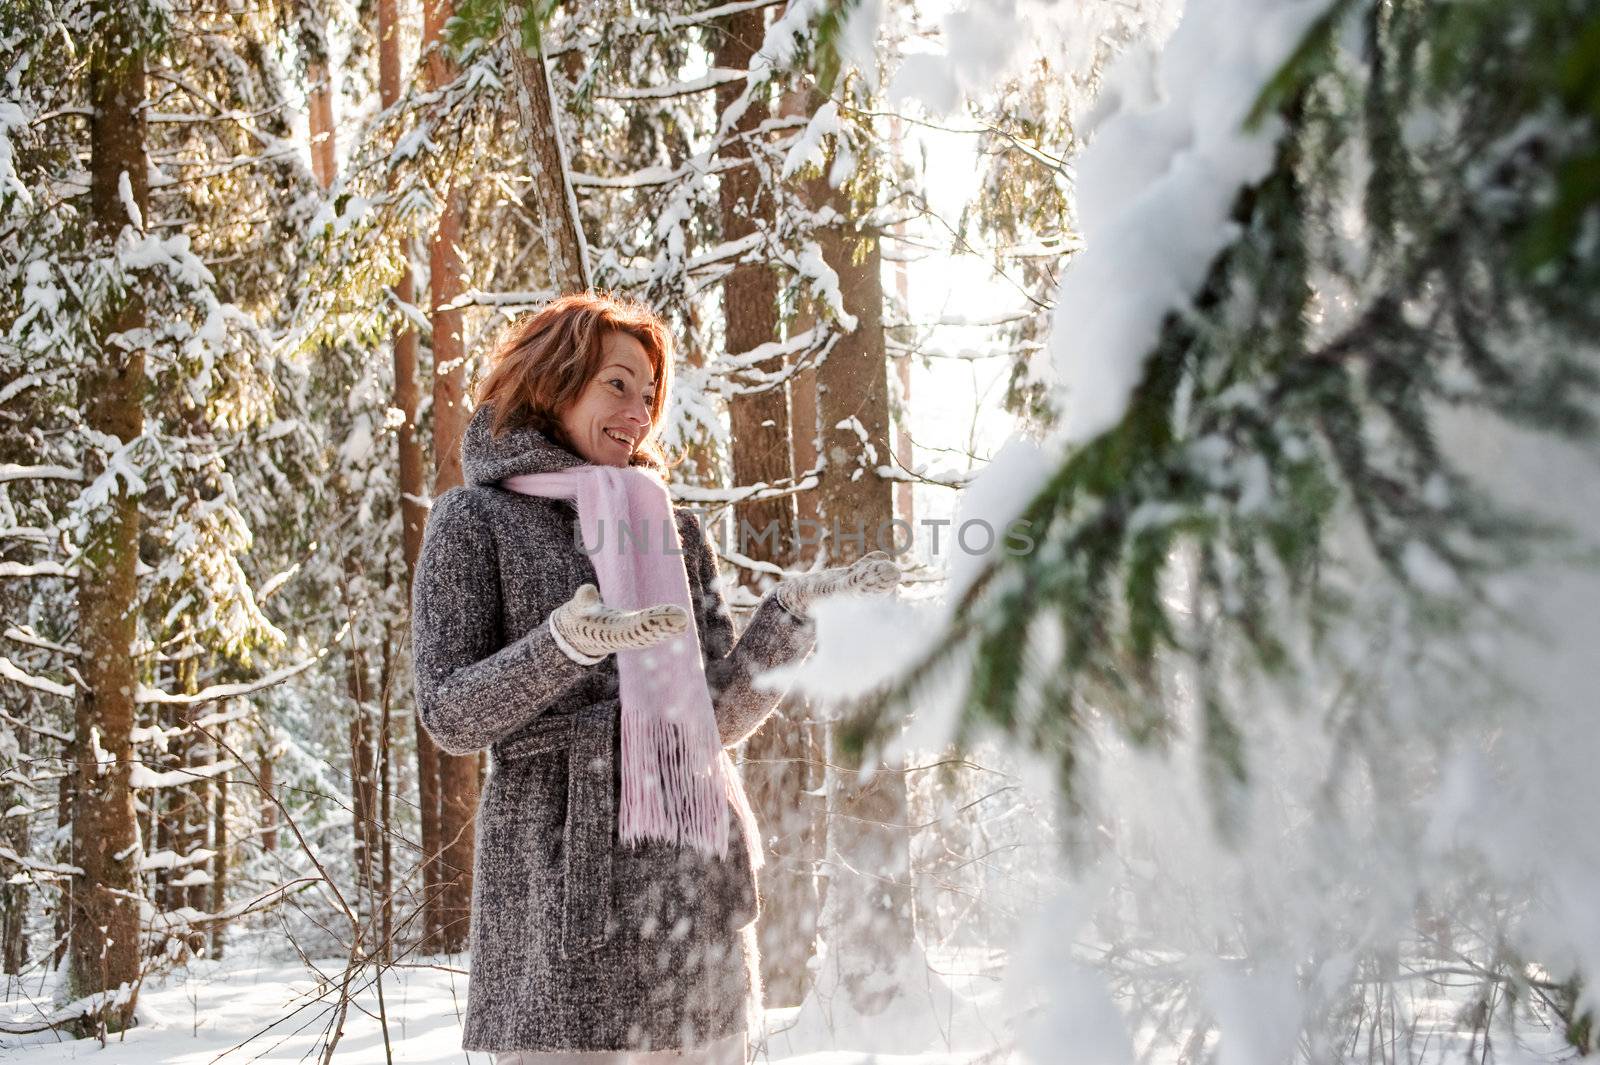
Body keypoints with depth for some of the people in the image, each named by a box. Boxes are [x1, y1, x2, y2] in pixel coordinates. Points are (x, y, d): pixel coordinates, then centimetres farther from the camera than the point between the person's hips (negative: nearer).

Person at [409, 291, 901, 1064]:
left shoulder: (668, 525, 18)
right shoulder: (477, 518, 5)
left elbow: (720, 716, 11)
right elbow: (448, 718, -5)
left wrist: (795, 610, -2)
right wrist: (565, 643, -20)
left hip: (694, 878, 4)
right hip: (567, 878, -4)